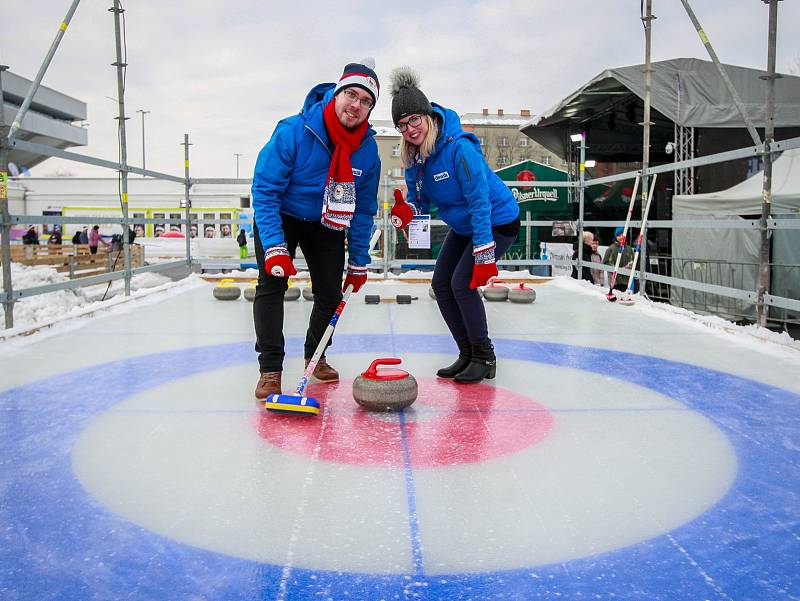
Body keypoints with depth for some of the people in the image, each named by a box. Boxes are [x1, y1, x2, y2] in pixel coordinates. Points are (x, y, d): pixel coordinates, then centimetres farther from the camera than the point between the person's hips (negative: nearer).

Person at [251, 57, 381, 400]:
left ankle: (315, 356, 26)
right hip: (281, 218, -3)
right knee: (272, 283, -17)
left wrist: (359, 262, -3)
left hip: (327, 224, 4)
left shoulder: (368, 149, -15)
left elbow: (364, 209, -5)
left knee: (331, 293, 1)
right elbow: (264, 189, -26)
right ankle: (270, 369, -10)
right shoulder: (294, 131, -29)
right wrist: (274, 247, -33)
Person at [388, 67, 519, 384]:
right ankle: (467, 354, 17)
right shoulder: (413, 155, -7)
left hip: (497, 221, -8)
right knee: (441, 284, 3)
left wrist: (484, 256, -32)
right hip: (463, 226, 8)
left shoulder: (459, 147, -30)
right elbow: (419, 198, 2)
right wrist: (407, 210, -23)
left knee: (462, 283, -16)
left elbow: (480, 202, -30)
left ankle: (484, 358, 2)